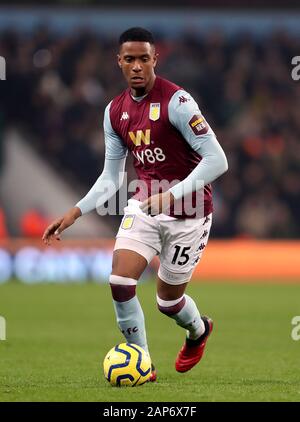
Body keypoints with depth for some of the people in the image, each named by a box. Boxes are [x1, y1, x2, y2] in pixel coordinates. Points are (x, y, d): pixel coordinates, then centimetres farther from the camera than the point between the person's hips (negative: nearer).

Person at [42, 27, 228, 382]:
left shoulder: (176, 101, -18)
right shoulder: (115, 111, 3)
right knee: (120, 283, -14)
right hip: (143, 207, 5)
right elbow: (111, 176, 13)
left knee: (167, 299, 8)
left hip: (187, 213, -5)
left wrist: (171, 196, -29)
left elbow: (216, 160, -21)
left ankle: (199, 330, 44)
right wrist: (75, 213, 1)